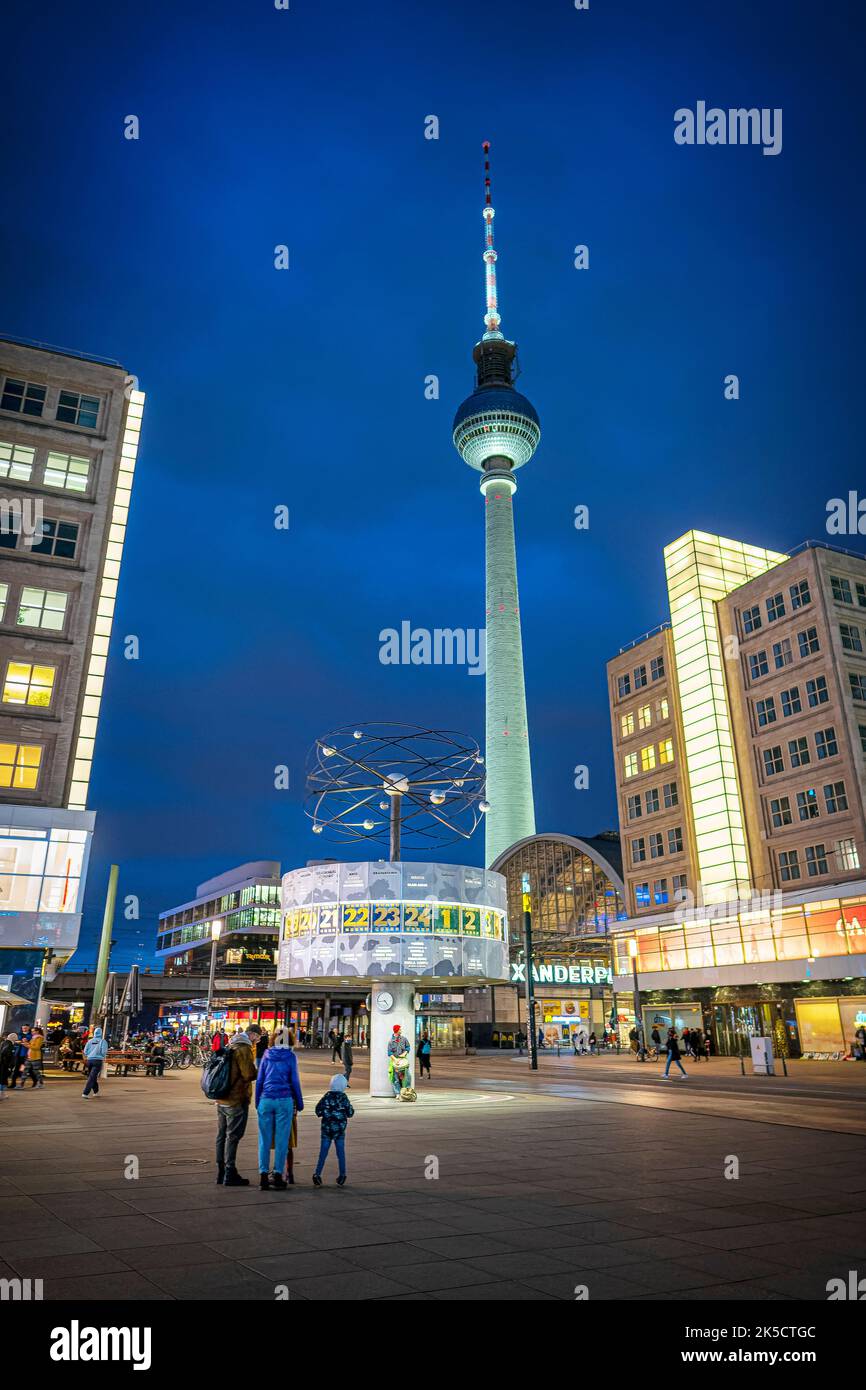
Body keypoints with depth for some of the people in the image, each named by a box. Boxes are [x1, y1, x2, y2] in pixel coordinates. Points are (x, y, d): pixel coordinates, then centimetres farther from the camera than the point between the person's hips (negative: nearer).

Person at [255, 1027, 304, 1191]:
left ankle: (263, 1176, 7)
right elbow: (294, 1081, 0)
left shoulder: (267, 1055, 6)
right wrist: (299, 1102, 10)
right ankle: (277, 1176, 3)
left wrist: (257, 1102, 17)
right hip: (284, 1100, -2)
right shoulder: (290, 1056, -1)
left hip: (266, 1100, 2)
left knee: (264, 1139, 7)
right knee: (282, 1140, 4)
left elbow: (259, 1080, 8)